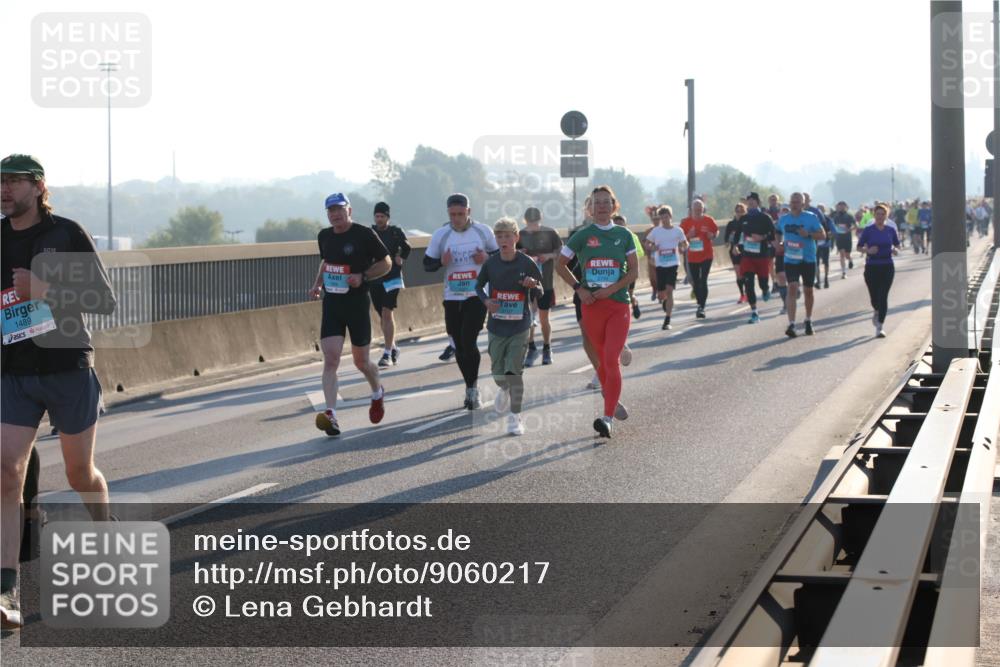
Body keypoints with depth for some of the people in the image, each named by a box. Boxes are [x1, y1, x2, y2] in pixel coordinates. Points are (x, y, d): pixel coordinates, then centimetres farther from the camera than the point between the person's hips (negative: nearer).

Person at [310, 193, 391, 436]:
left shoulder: (365, 235, -8)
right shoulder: (324, 236, 8)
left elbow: (386, 263, -2)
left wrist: (363, 277, -17)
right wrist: (317, 284, 10)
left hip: (357, 304, -3)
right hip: (331, 304, 3)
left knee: (361, 362, 10)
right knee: (330, 359, -12)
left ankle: (377, 393, 42)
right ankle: (331, 415, -19)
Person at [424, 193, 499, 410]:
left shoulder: (483, 231, -1)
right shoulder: (440, 235, 1)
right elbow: (427, 263, 7)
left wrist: (487, 258, -13)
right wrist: (441, 262, -15)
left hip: (477, 295, -3)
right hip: (452, 297, 3)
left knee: (468, 341, -15)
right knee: (459, 346, 8)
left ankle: (472, 388, -4)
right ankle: (471, 389, 23)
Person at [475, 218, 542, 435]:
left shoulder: (527, 263, -6)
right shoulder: (491, 263, -1)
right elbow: (479, 285, 13)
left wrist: (533, 284, -17)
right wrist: (486, 301, -7)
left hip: (519, 327, -2)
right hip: (496, 327, 2)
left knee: (514, 372, -10)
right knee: (498, 373, 8)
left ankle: (515, 416, 0)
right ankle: (504, 390, 44)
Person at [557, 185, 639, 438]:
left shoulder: (623, 235, 4)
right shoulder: (582, 235, 4)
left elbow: (634, 271, 4)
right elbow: (561, 264, 10)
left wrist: (613, 288, -11)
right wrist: (578, 289, -2)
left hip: (618, 305, -2)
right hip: (591, 304, 2)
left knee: (611, 359, -14)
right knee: (602, 359, 10)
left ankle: (608, 418, -19)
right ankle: (612, 403, 28)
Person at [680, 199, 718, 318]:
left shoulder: (708, 220, -2)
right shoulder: (686, 222, 1)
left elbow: (716, 231, 8)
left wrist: (712, 235, -14)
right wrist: (689, 235, -15)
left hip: (706, 255, -3)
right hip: (692, 256, 3)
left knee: (703, 281, -12)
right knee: (696, 282, 9)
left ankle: (702, 307, -12)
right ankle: (700, 305, 25)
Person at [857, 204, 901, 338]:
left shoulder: (891, 230, 4)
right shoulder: (868, 230, -2)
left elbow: (897, 245, 15)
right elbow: (859, 247, 1)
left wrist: (895, 250, -8)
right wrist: (868, 250, -19)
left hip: (887, 267, 1)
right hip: (871, 267, 0)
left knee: (883, 296, -7)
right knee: (874, 296, 6)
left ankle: (880, 327, -5)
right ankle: (876, 311, 43)